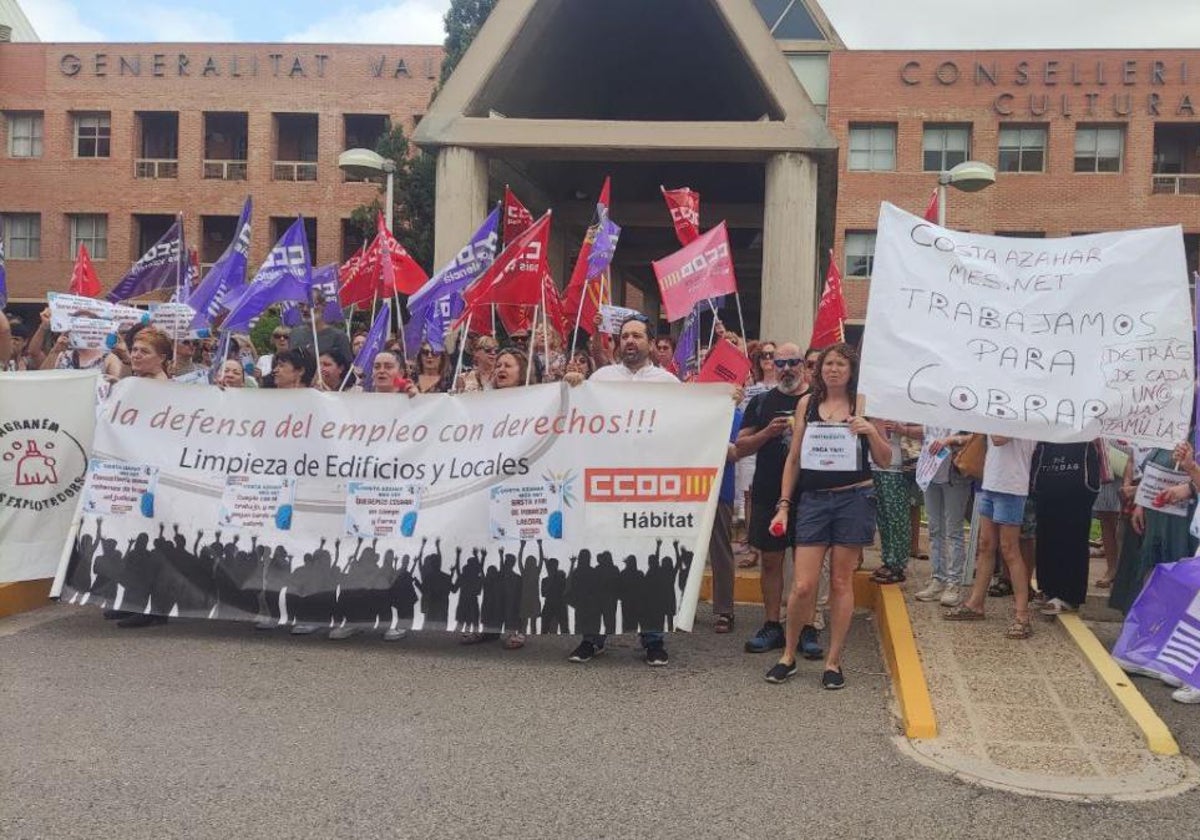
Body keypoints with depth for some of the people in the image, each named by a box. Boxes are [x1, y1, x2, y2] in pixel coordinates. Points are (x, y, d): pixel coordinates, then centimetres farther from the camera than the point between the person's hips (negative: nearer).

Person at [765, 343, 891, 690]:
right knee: (803, 586, -2)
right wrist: (783, 504, 5)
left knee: (841, 582, 6)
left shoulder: (864, 404, 1)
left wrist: (871, 431, -14)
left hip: (854, 499, -1)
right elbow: (793, 458, 9)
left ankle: (833, 661, 18)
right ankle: (788, 655, 17)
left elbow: (885, 459, 4)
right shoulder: (807, 402, 6)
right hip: (813, 499, 1)